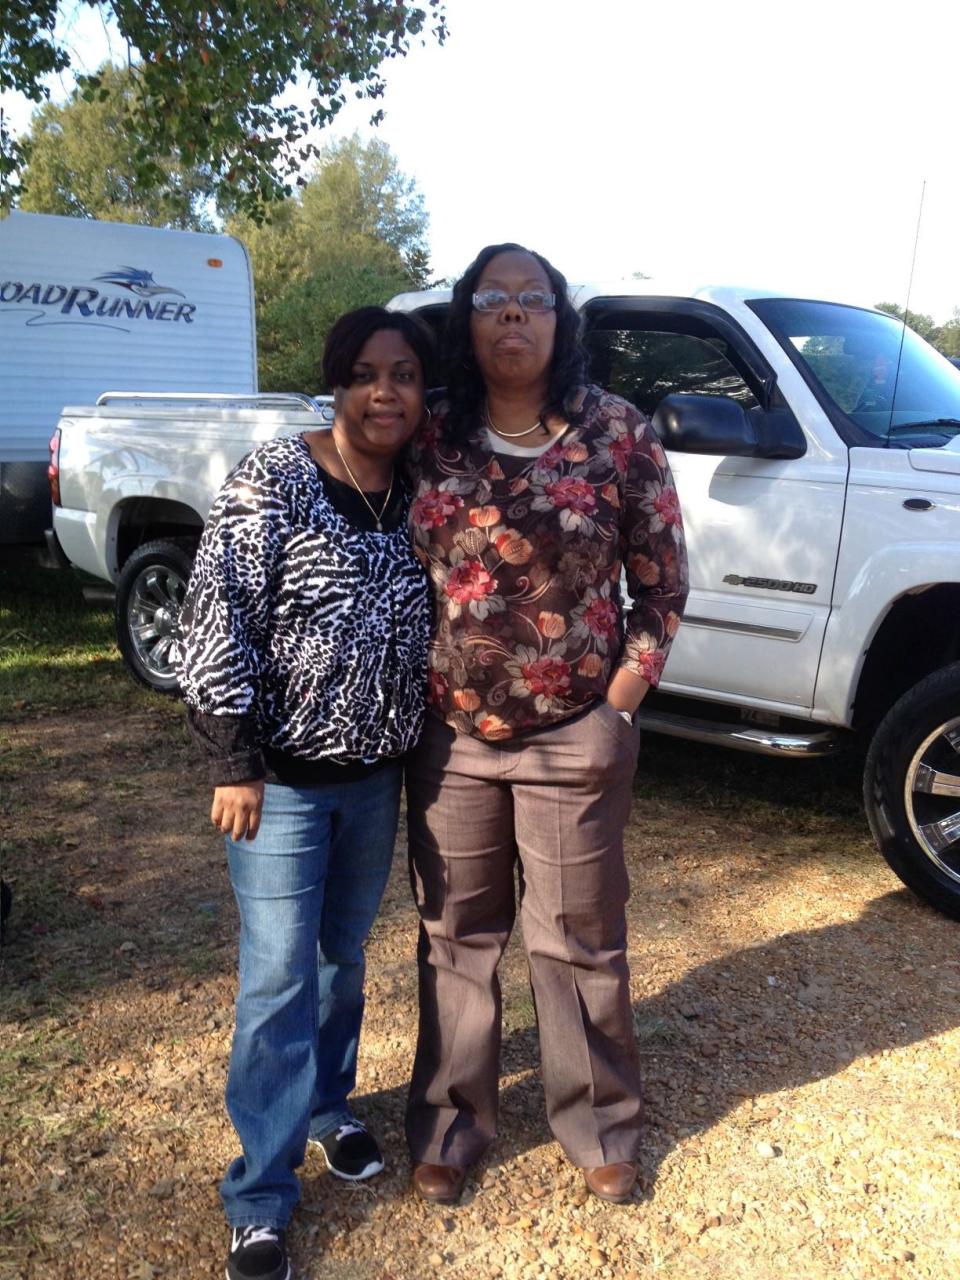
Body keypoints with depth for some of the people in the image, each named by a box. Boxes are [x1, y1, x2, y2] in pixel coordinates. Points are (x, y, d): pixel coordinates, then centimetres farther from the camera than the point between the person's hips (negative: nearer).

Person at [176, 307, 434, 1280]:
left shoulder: (417, 495, 3)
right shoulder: (274, 479, -13)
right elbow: (216, 619, -15)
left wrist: (417, 744, 10)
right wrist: (234, 762, -16)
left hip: (375, 772, 5)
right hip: (282, 774, -5)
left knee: (343, 956, 20)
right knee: (278, 978, 1)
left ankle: (327, 1103, 44)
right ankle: (261, 1198, 19)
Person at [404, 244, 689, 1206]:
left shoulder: (618, 434, -4)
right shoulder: (431, 438, 1)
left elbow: (663, 582, 1)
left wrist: (624, 695, -4)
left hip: (574, 738, -2)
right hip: (450, 734, 2)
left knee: (578, 941, 13)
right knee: (454, 937, 15)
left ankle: (597, 1125, 37)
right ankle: (449, 1124, 36)